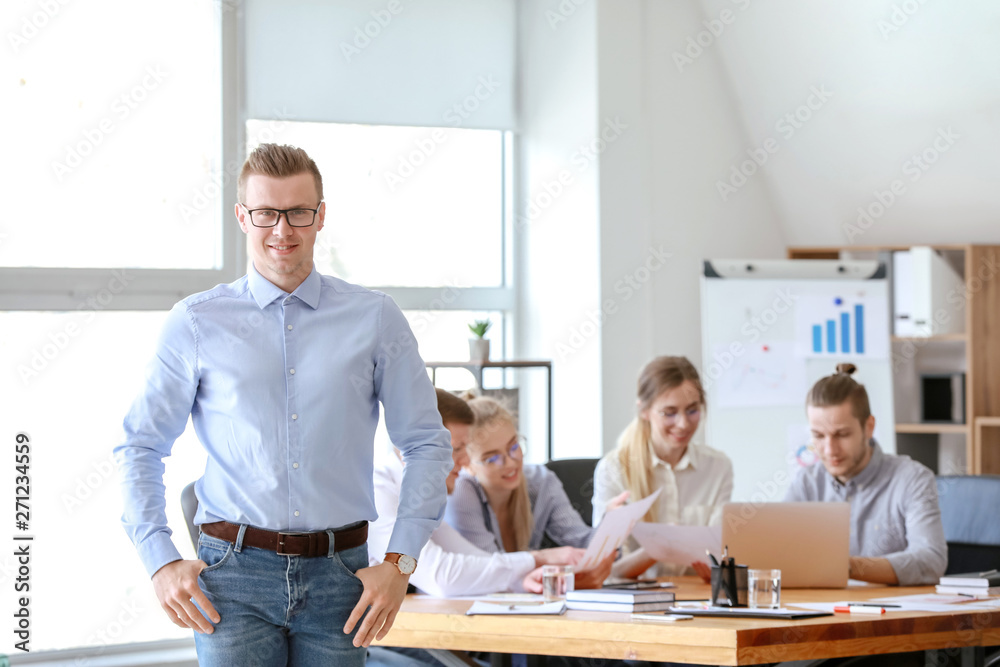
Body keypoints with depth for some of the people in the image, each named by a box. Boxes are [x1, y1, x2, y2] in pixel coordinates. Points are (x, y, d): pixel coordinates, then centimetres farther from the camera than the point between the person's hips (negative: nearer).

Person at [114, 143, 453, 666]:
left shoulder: (375, 319, 6)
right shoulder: (195, 324, 5)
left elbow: (427, 444, 8)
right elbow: (140, 447, 9)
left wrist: (399, 563, -1)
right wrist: (161, 563, -2)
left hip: (337, 575, 1)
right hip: (236, 569, -1)